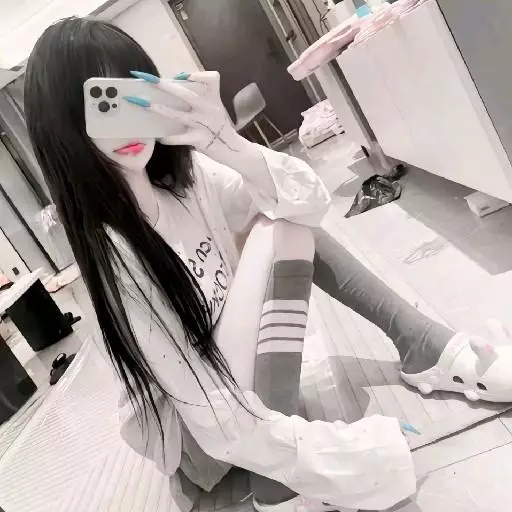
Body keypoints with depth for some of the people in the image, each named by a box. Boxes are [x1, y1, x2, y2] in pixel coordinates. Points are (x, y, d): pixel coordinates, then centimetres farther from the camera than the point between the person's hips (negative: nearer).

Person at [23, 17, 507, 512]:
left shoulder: (185, 174, -10)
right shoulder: (107, 254, -29)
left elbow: (309, 201, -13)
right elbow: (220, 421, -30)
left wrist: (226, 145, -32)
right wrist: (365, 460, -28)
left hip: (245, 366, 7)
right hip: (194, 435, -6)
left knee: (289, 220, -4)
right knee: (275, 234, -25)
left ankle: (430, 349, -6)